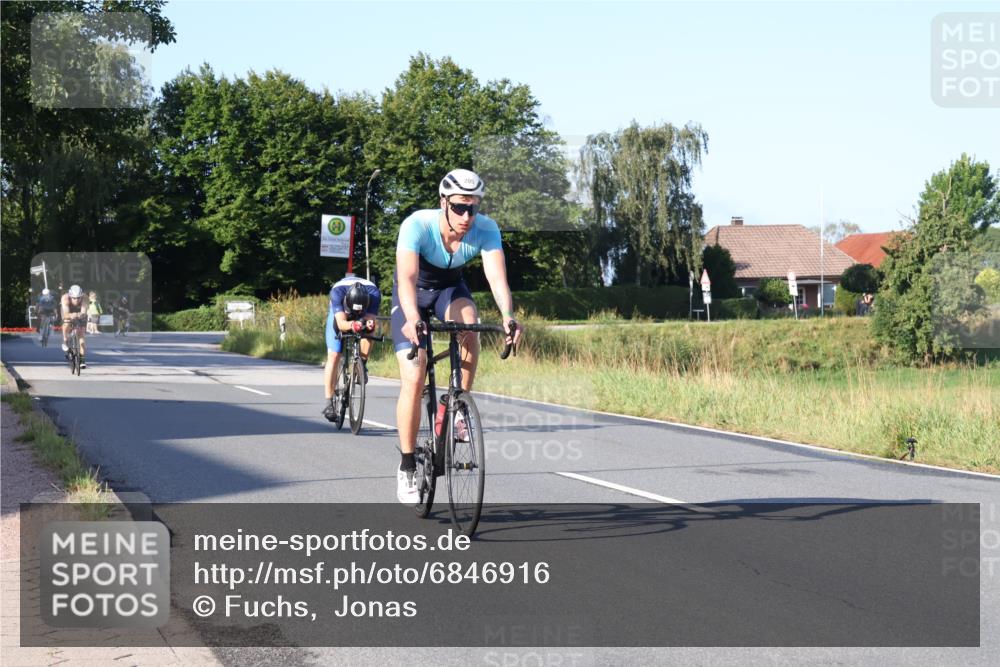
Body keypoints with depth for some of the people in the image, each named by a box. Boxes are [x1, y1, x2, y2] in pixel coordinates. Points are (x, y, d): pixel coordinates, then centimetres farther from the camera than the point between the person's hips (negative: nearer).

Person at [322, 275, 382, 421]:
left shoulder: (374, 293, -37)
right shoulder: (337, 292, -40)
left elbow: (370, 317, -38)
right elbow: (341, 323, -46)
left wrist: (369, 324, -61)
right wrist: (352, 325, -67)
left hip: (363, 315, 1)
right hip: (339, 313, -1)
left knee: (368, 329, -33)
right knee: (333, 356, -13)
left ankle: (362, 364, -10)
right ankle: (330, 402, -9)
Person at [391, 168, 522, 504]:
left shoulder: (486, 229, -26)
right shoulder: (417, 225, -34)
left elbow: (497, 277, -37)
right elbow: (407, 278, -44)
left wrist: (508, 316, -56)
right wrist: (412, 319, -62)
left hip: (450, 288, 2)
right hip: (415, 292, -2)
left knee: (468, 324, -34)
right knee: (413, 379, -13)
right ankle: (407, 468, 2)